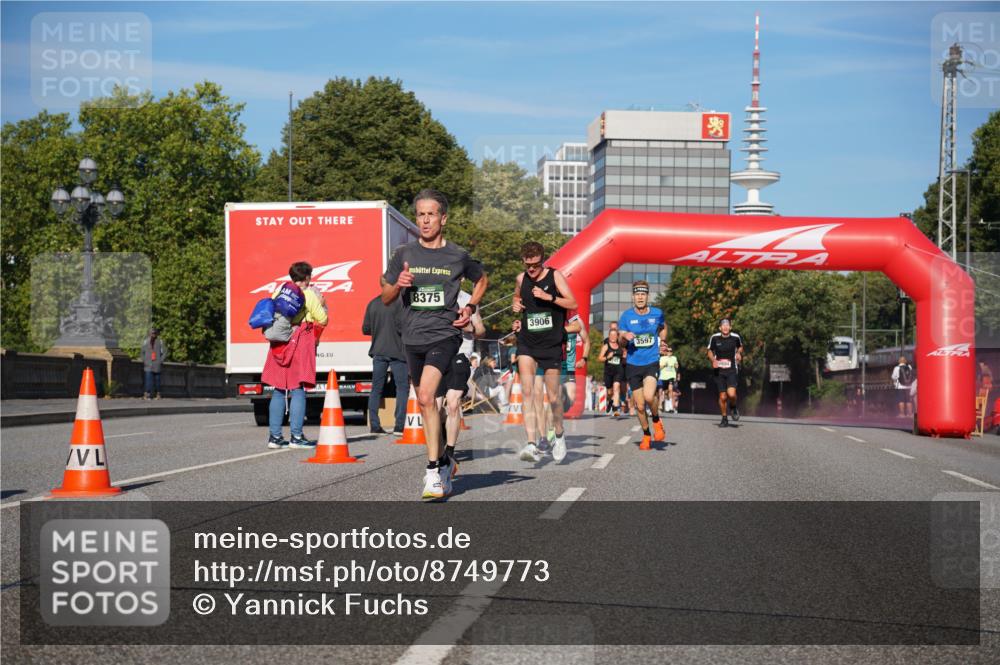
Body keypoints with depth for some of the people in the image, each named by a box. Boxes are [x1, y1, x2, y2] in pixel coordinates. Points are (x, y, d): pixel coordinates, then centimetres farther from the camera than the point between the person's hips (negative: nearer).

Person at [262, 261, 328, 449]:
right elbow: (323, 320, -2)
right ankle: (296, 436, -8)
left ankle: (274, 436, 9)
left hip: (279, 344, 5)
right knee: (298, 389, -5)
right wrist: (322, 306, 16)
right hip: (301, 343, -5)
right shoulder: (309, 294, -3)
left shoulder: (279, 291, 11)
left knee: (279, 391, 9)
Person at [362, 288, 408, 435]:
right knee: (402, 387, 0)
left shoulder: (373, 303, 8)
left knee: (376, 389, 10)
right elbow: (402, 327, -17)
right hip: (396, 350, -5)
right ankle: (399, 426, -9)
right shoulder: (399, 302, -10)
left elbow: (365, 329, 11)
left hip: (378, 351, 5)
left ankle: (374, 425, 7)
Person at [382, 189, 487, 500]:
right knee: (425, 403, 14)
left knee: (426, 396, -22)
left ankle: (433, 471, -17)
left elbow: (481, 279, 21)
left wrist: (471, 307, 4)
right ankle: (444, 462, 33)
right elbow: (385, 298, 10)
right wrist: (398, 285, -11)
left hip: (444, 334, -4)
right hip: (413, 337, 4)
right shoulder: (404, 254, 4)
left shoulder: (458, 256, 0)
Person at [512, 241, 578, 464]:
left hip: (552, 344, -2)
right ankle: (532, 444, -21)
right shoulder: (521, 279, 7)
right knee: (528, 391, -15)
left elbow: (573, 304, -9)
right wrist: (516, 304, 6)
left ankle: (559, 434, 32)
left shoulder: (555, 276, -3)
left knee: (553, 396, 5)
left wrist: (548, 296, -21)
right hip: (527, 343, 2)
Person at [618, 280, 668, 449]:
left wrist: (662, 342, 12)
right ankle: (646, 435, 26)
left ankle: (656, 421, 5)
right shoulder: (626, 315, -1)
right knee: (639, 406, 4)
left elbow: (663, 327, 23)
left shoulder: (657, 313, 1)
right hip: (633, 364, 1)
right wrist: (625, 336, -20)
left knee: (649, 396, -26)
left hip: (652, 362, -1)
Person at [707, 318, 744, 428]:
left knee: (731, 394, -20)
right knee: (722, 397, 2)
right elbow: (709, 351, 11)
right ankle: (724, 419, 21)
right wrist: (713, 360, -7)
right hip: (719, 371, 1)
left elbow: (740, 347, 19)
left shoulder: (736, 337, -3)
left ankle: (733, 407, 14)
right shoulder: (714, 338, -4)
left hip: (732, 370, -1)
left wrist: (739, 353, -1)